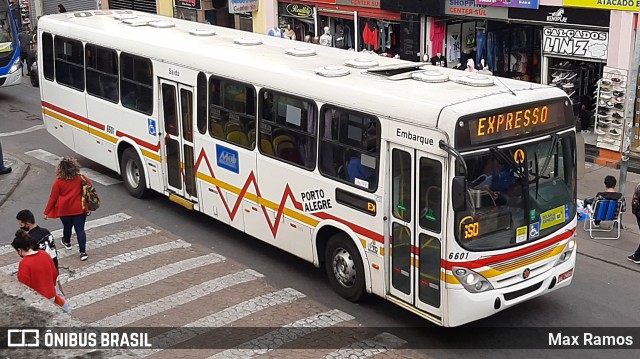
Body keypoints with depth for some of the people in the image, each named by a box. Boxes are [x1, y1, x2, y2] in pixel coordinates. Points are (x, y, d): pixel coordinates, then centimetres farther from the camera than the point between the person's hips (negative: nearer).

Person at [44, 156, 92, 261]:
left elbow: (53, 198, -8)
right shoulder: (80, 179, -9)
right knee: (80, 229, 0)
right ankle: (83, 252, -9)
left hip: (64, 211, 1)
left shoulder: (58, 182, -12)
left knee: (67, 227, 24)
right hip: (80, 209, 0)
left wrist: (47, 212, 1)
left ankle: (67, 242, 51)